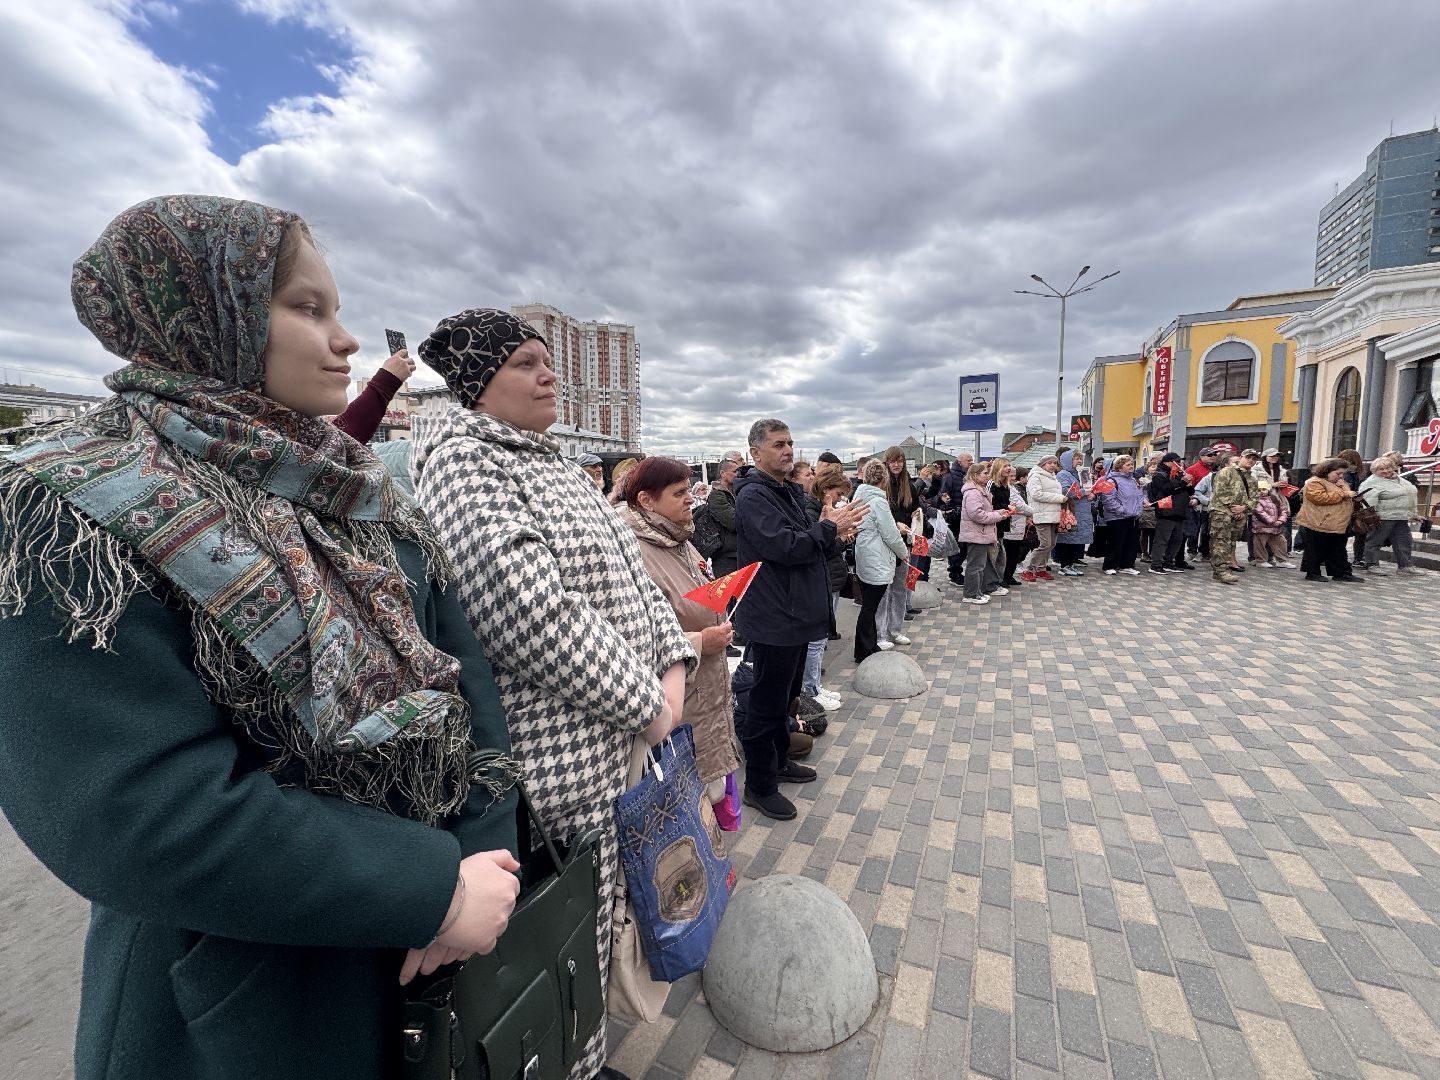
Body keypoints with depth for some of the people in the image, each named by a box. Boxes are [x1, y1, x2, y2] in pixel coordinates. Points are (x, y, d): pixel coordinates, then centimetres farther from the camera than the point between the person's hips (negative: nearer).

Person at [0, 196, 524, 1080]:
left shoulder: (364, 495, 1)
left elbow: (463, 664, -4)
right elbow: (148, 814, -27)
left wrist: (481, 843, -15)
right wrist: (437, 889, -23)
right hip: (248, 990, -5)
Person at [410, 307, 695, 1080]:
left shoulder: (550, 462, 14)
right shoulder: (461, 459, -15)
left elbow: (629, 573, 14)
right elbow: (533, 619, -26)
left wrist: (674, 665, 0)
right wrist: (645, 705, -17)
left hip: (620, 745, 9)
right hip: (561, 766, -9)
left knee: (586, 941, 26)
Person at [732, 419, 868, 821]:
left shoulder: (789, 493, 15)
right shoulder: (753, 496, -17)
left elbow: (809, 545, 19)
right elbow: (785, 547, -27)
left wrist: (833, 534, -1)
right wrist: (830, 527, -15)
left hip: (796, 614, 10)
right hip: (773, 619, -10)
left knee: (786, 696, 22)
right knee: (767, 702, 2)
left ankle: (779, 761, 40)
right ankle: (759, 785, 18)